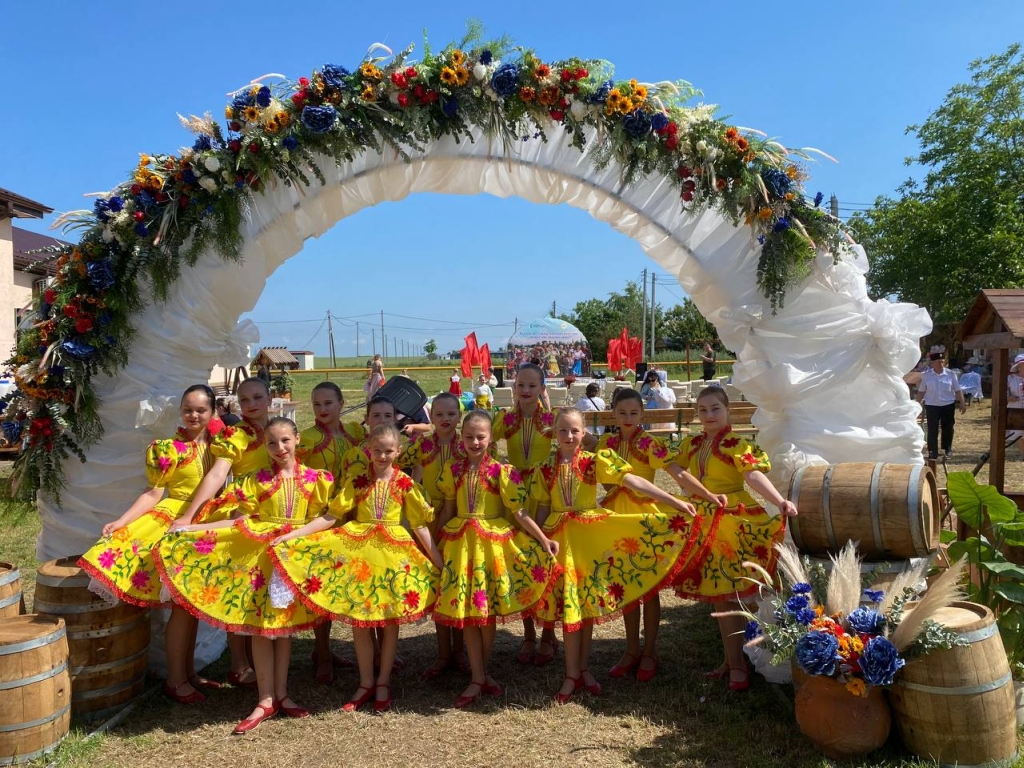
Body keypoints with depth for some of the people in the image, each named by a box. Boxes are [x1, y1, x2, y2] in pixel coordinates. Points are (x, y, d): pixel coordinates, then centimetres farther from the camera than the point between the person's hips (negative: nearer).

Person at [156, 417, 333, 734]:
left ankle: (280, 693, 20)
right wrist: (193, 528, -14)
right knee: (261, 626, 1)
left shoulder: (315, 478, 1)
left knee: (285, 624, 9)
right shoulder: (256, 480, -1)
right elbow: (241, 519, -6)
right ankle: (266, 699, 9)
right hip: (262, 556, -1)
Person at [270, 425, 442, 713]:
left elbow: (420, 526, 0)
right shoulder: (357, 482, 1)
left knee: (391, 617, 5)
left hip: (394, 553, -1)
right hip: (359, 552, 1)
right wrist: (290, 535, -11)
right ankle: (366, 682, 20)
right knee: (358, 617, 4)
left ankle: (383, 681, 21)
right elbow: (330, 517, -2)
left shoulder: (405, 484, -1)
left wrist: (439, 562, -4)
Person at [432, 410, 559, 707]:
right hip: (460, 543, 2)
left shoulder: (502, 471, -8)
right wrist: (433, 539, 13)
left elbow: (519, 513, -7)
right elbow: (448, 510, 10)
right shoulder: (453, 469, 1)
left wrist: (544, 541, -11)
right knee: (466, 611, 5)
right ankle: (478, 678, 16)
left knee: (487, 612, 7)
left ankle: (480, 673, 26)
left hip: (493, 542, -2)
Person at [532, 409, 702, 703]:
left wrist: (675, 502, -19)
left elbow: (634, 482, -13)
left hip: (590, 537, 0)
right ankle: (572, 674, 15)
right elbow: (542, 510, 7)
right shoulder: (545, 469, 0)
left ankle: (583, 668, 25)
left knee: (588, 602, 9)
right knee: (569, 603, 2)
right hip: (560, 538, 0)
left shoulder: (595, 461, -5)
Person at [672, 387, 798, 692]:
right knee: (717, 594, 13)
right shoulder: (691, 445, 8)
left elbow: (753, 474, -25)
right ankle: (732, 660, 26)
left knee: (728, 594, -3)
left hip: (733, 521, -6)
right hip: (704, 522, 6)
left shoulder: (736, 443, -11)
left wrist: (780, 502, -40)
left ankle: (737, 665, 10)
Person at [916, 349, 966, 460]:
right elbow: (921, 391, 3)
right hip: (931, 406, -1)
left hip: (948, 405, 1)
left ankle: (947, 450, 27)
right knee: (932, 430, -1)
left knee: (947, 429, 10)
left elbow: (958, 390, 3)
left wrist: (962, 403, -2)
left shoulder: (951, 374, -2)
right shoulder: (926, 375, -3)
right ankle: (932, 453, 3)